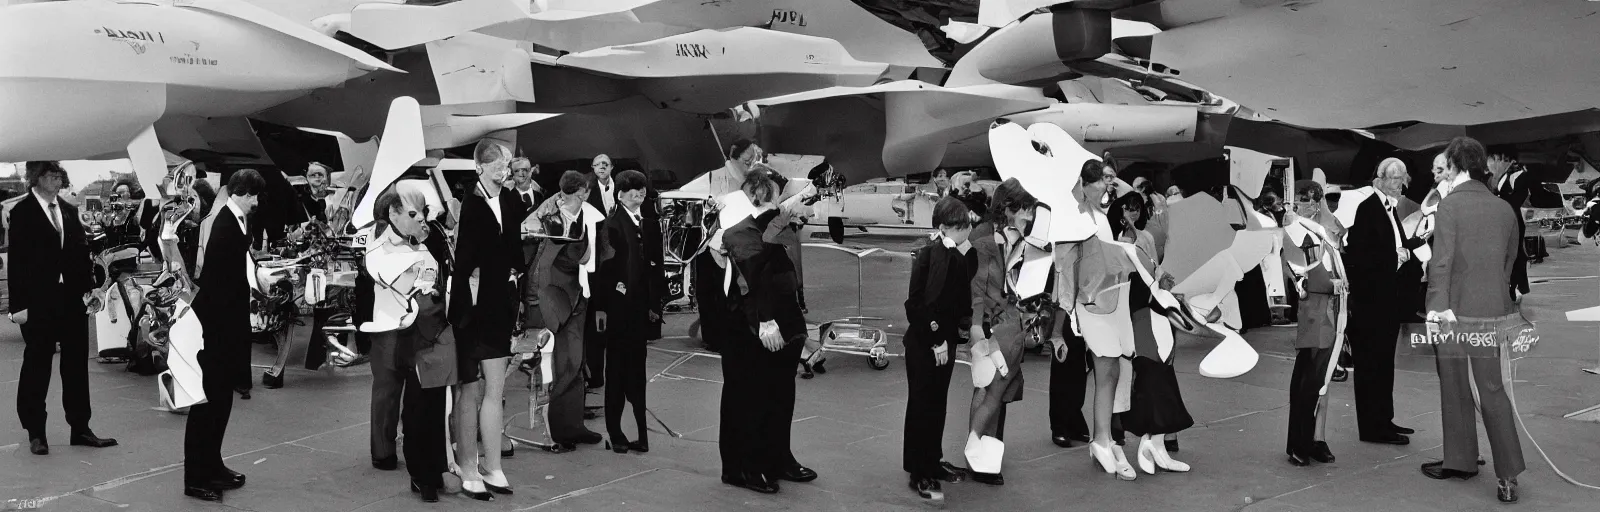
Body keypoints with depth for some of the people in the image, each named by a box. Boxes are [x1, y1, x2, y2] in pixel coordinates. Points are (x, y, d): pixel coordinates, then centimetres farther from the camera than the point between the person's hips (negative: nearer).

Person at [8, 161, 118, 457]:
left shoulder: (69, 211, 11)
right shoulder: (22, 213, -4)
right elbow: (16, 260, -8)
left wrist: (87, 287, 1)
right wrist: (19, 304, -12)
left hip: (72, 299, 5)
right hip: (38, 302, -5)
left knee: (77, 364, 8)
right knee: (36, 366, 5)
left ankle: (80, 428, 16)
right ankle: (36, 433, 15)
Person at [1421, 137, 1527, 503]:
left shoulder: (1450, 203, -11)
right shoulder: (1505, 209, 7)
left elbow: (1442, 259, -17)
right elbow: (1509, 261, 13)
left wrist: (1438, 304, -18)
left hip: (1457, 310, -5)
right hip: (1495, 308, 5)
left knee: (1455, 389, 9)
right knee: (1493, 390, 9)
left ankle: (1462, 462, 20)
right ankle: (1508, 473, 3)